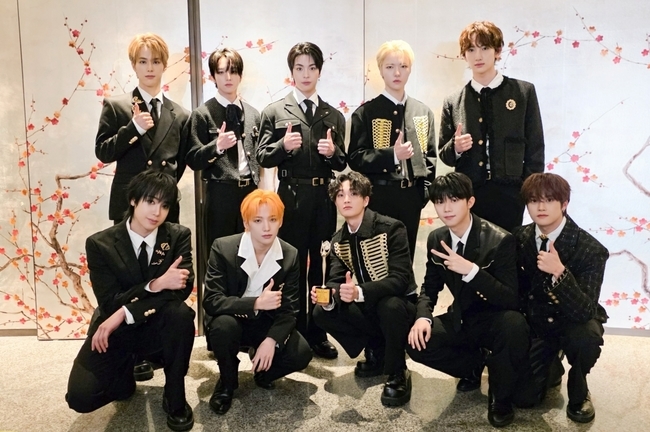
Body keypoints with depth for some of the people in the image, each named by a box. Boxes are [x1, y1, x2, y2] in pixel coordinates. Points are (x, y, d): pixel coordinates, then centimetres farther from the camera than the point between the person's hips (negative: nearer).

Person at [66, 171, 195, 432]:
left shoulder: (178, 236, -6)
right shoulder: (100, 244, -9)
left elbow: (183, 288, -19)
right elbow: (110, 303, -15)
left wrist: (126, 313, -27)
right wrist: (156, 285, -32)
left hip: (158, 327, 0)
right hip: (114, 331, 0)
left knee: (181, 312, -34)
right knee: (81, 396, -21)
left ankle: (175, 398, -11)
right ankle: (126, 369, 16)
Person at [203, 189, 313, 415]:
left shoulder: (291, 255, -10)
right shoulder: (223, 248, -19)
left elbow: (289, 308, -10)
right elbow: (211, 301, -23)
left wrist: (271, 340, -28)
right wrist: (256, 303, -35)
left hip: (267, 322, 2)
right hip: (231, 321, -2)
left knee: (301, 354, -22)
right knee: (223, 325, -37)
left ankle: (262, 369, 12)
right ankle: (227, 382, -6)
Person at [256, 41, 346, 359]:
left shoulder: (334, 116, 11)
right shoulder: (274, 112, 3)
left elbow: (342, 164, 11)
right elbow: (262, 158, -2)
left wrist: (333, 152, -11)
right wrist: (283, 146, -20)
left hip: (324, 200, 3)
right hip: (292, 199, -3)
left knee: (320, 268, 10)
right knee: (293, 268, 6)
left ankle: (318, 333, 22)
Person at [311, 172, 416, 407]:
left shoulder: (391, 228, -19)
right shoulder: (338, 239, 1)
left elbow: (401, 279, -28)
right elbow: (336, 280, -5)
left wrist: (360, 292, -44)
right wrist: (328, 295, -31)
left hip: (400, 305, -6)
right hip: (368, 308, 6)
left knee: (390, 306, -38)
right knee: (321, 313, -13)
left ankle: (397, 373, -13)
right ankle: (376, 352, 7)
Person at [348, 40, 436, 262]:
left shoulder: (423, 112, 11)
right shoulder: (366, 112, -1)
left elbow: (429, 156, 13)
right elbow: (356, 158, -6)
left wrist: (424, 189, 2)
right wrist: (391, 154, -19)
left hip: (411, 196, 3)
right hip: (377, 196, -3)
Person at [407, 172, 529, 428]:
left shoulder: (500, 240, -21)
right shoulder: (436, 239, -3)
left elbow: (511, 301, -25)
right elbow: (430, 287, 6)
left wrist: (471, 271, -39)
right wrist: (423, 316, -17)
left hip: (493, 322, -4)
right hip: (461, 320, 5)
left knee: (515, 325, -38)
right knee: (416, 343, -19)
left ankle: (500, 396, -9)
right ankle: (475, 364, 11)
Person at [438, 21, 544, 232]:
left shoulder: (524, 92, 4)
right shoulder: (452, 102, 7)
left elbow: (535, 148, 5)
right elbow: (444, 156, 11)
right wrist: (455, 147, -11)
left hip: (509, 194, -1)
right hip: (468, 195, 1)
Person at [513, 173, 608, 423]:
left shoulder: (590, 249, -22)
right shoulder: (519, 239, -8)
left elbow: (585, 312, -31)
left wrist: (559, 272, -44)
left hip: (571, 323, -3)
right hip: (535, 323, 3)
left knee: (587, 337, -38)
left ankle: (578, 393, -4)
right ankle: (552, 364, 28)